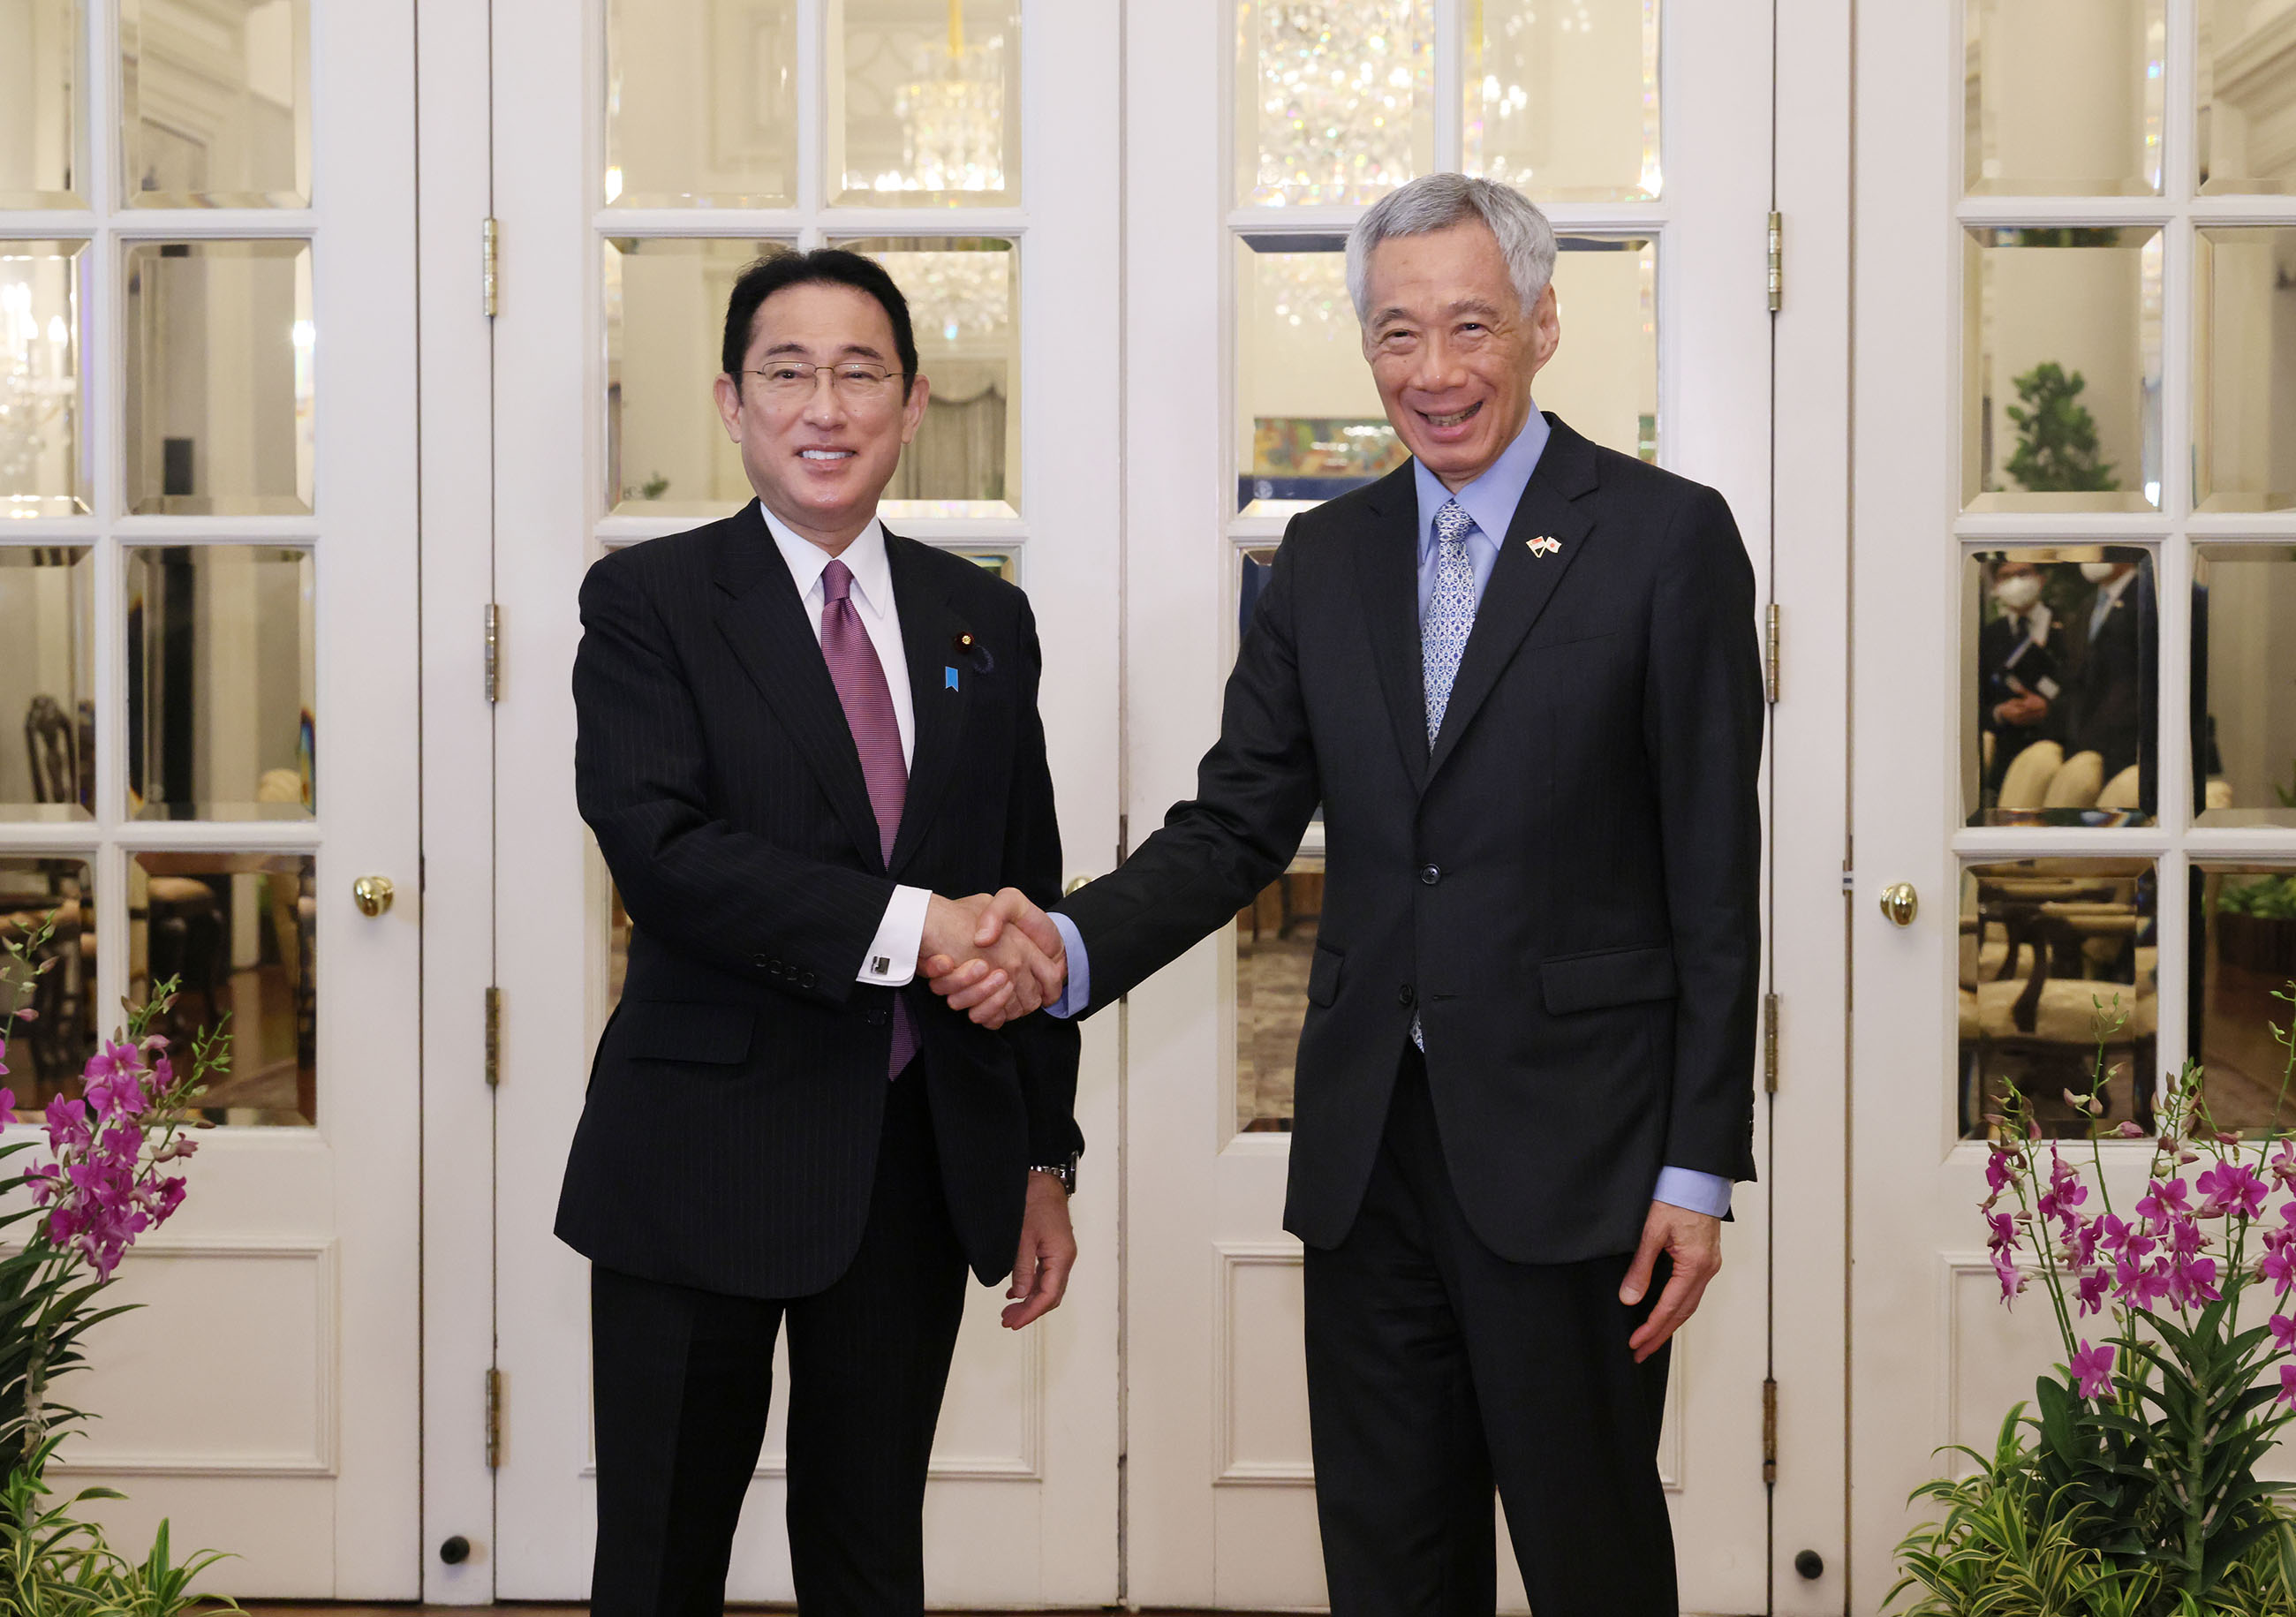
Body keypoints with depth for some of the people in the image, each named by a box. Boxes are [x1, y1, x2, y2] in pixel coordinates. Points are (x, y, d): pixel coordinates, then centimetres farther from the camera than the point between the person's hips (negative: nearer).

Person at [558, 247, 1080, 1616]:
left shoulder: (986, 622, 10)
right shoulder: (648, 603, -3)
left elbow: (1029, 899, 12)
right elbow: (662, 850, -18)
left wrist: (1044, 1158, 10)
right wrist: (910, 924, -24)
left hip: (923, 1161, 4)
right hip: (708, 1156, -3)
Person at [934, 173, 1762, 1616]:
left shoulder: (1666, 538, -4)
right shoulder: (1328, 557, 11)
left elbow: (1714, 878, -6)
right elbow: (1238, 825, 8)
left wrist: (1699, 1170, -10)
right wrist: (1072, 945, -12)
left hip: (1570, 1153, -4)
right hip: (1371, 1141, 5)